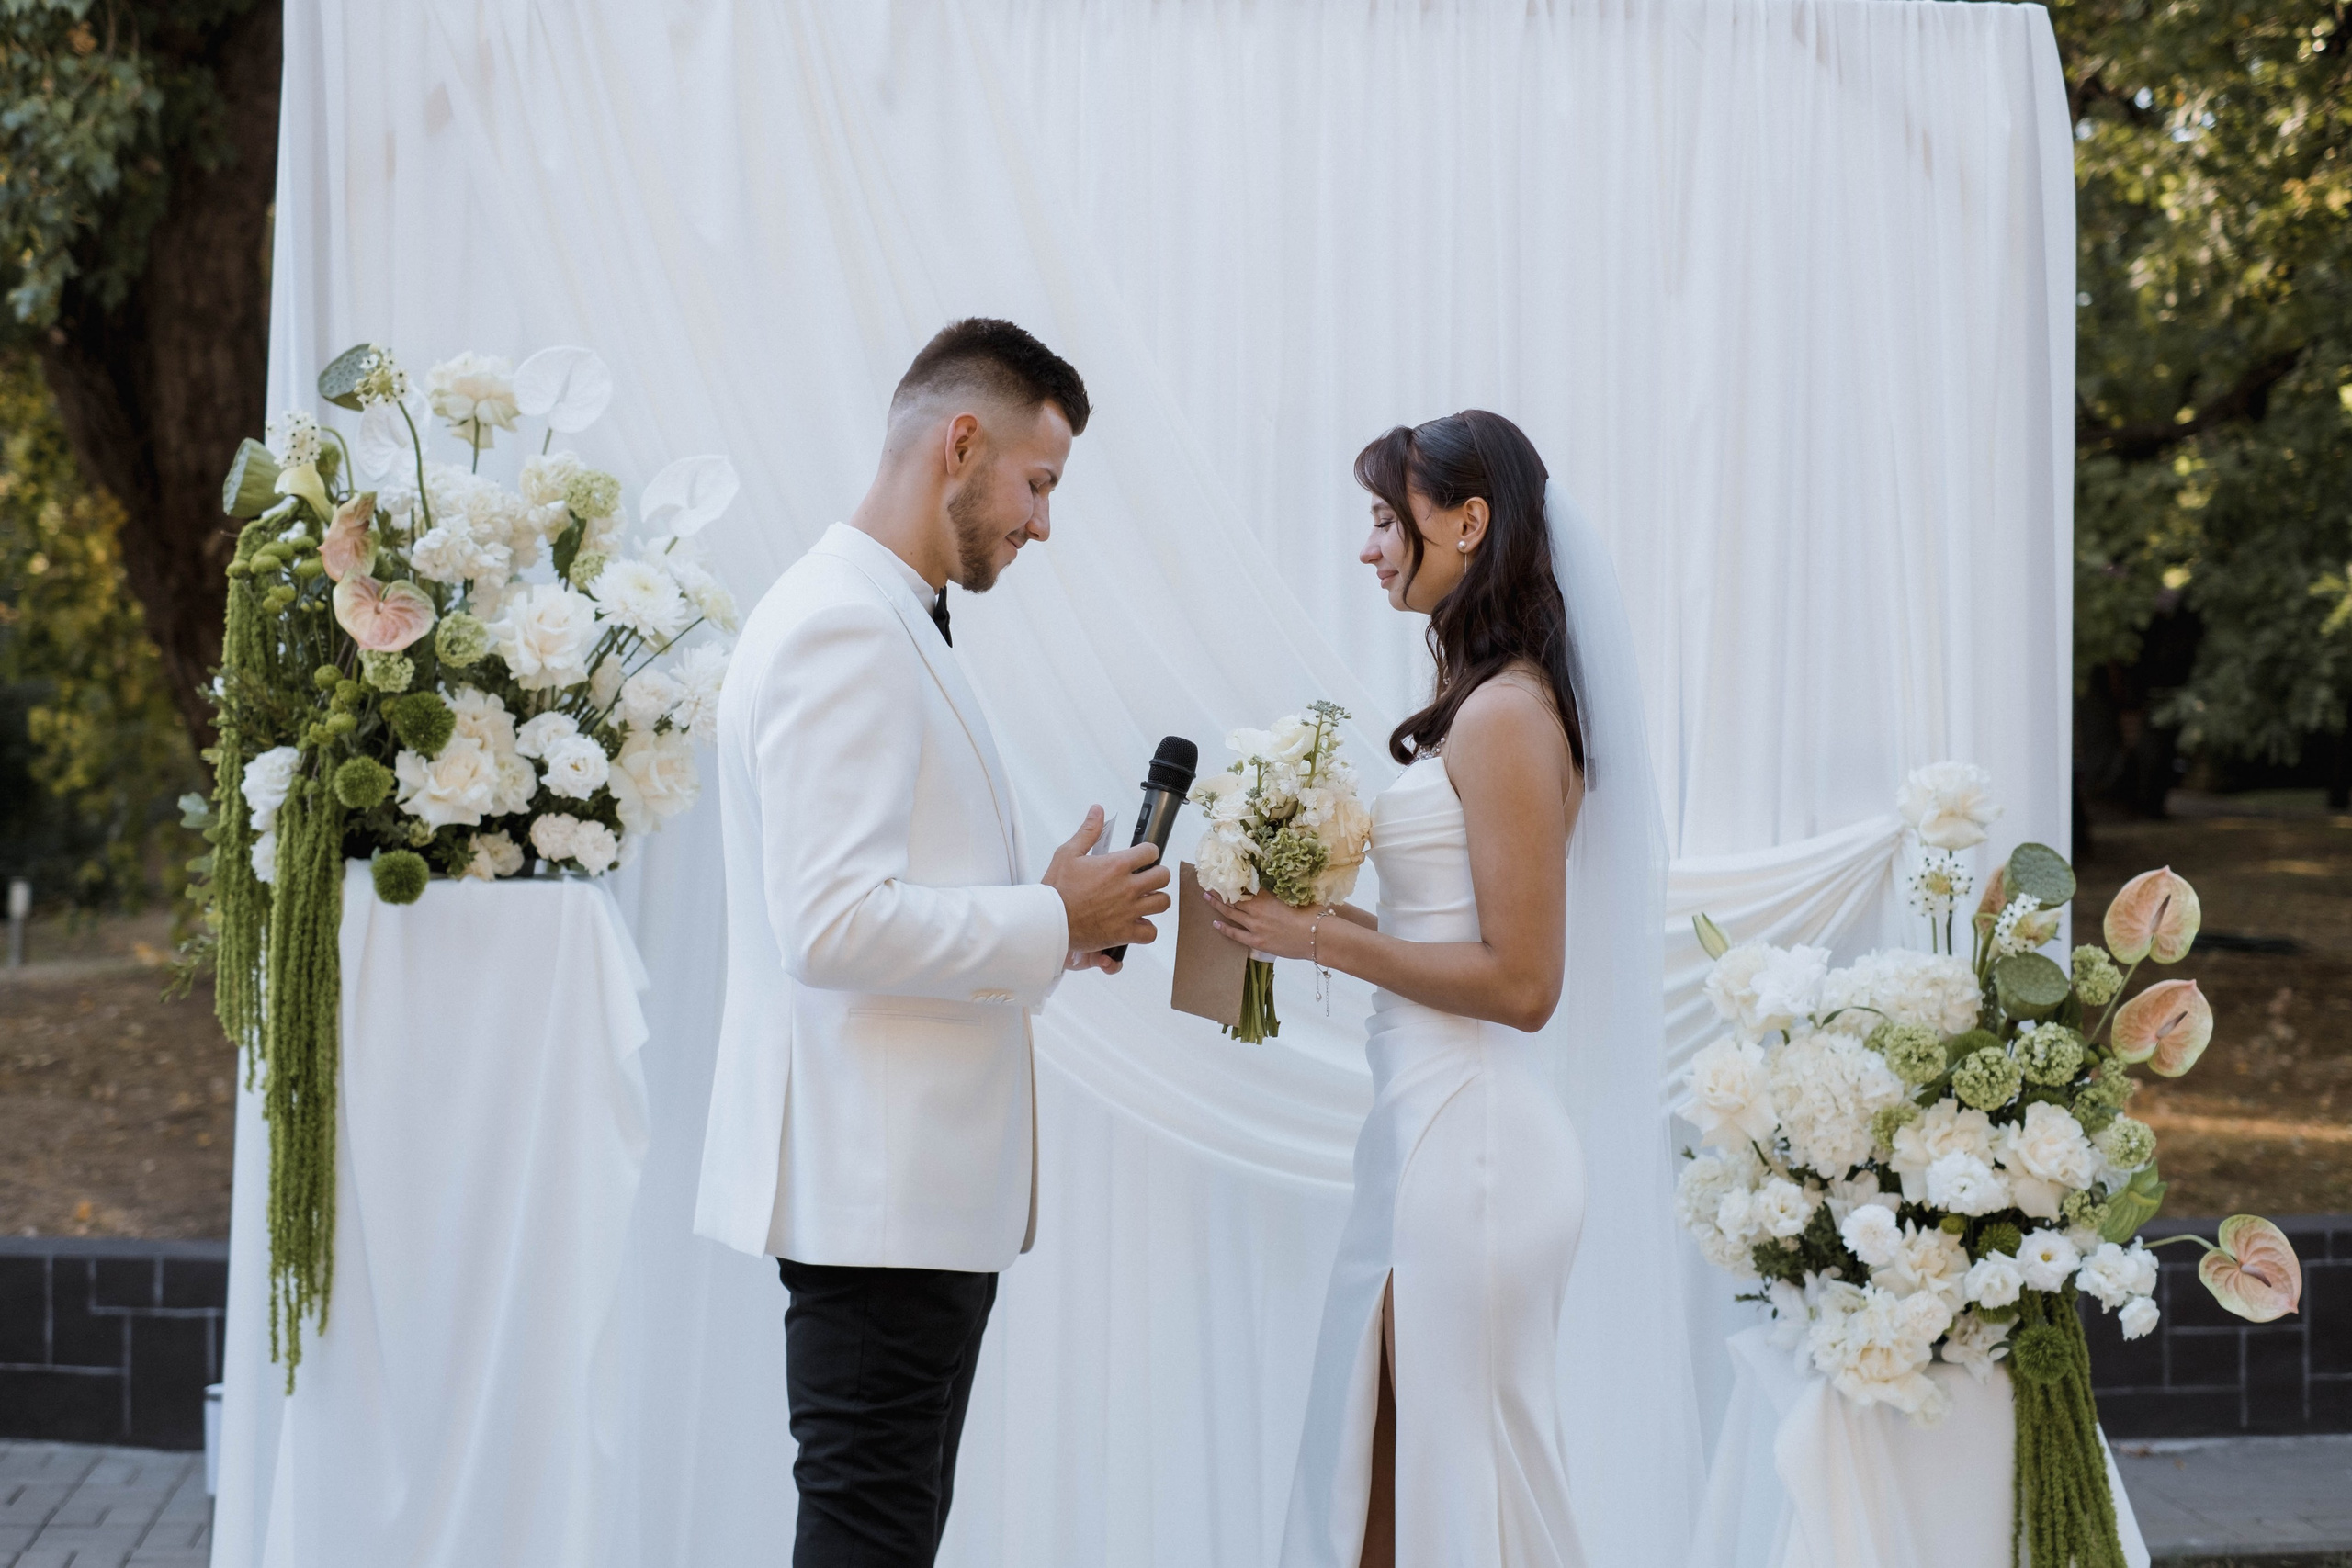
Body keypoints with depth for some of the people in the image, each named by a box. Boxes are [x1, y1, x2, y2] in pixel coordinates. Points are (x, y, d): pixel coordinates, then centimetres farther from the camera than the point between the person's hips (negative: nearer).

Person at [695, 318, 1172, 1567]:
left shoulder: (885, 623, 18)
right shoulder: (840, 629, -16)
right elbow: (834, 925, -24)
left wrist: (1053, 924, 9)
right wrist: (1054, 923, -14)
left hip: (927, 1178, 11)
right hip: (877, 1186, -11)